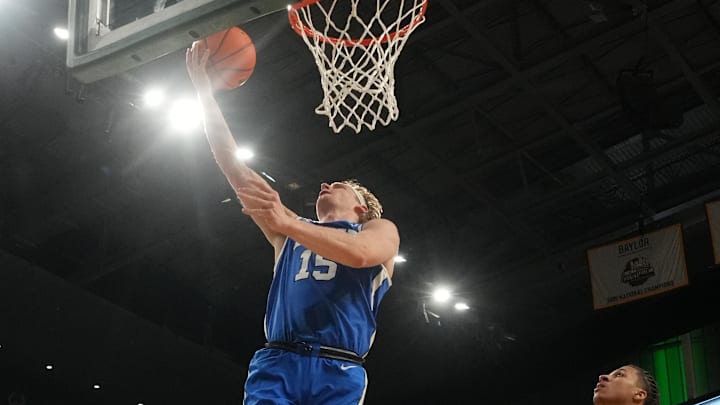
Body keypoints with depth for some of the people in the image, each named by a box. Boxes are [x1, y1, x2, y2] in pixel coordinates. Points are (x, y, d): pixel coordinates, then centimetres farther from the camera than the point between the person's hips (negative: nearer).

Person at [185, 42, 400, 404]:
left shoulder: (381, 230, 18)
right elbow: (233, 166, 24)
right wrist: (203, 87, 21)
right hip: (274, 364, 2)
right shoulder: (290, 231, 28)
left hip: (338, 373, -2)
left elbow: (360, 253, -9)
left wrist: (286, 223, -17)